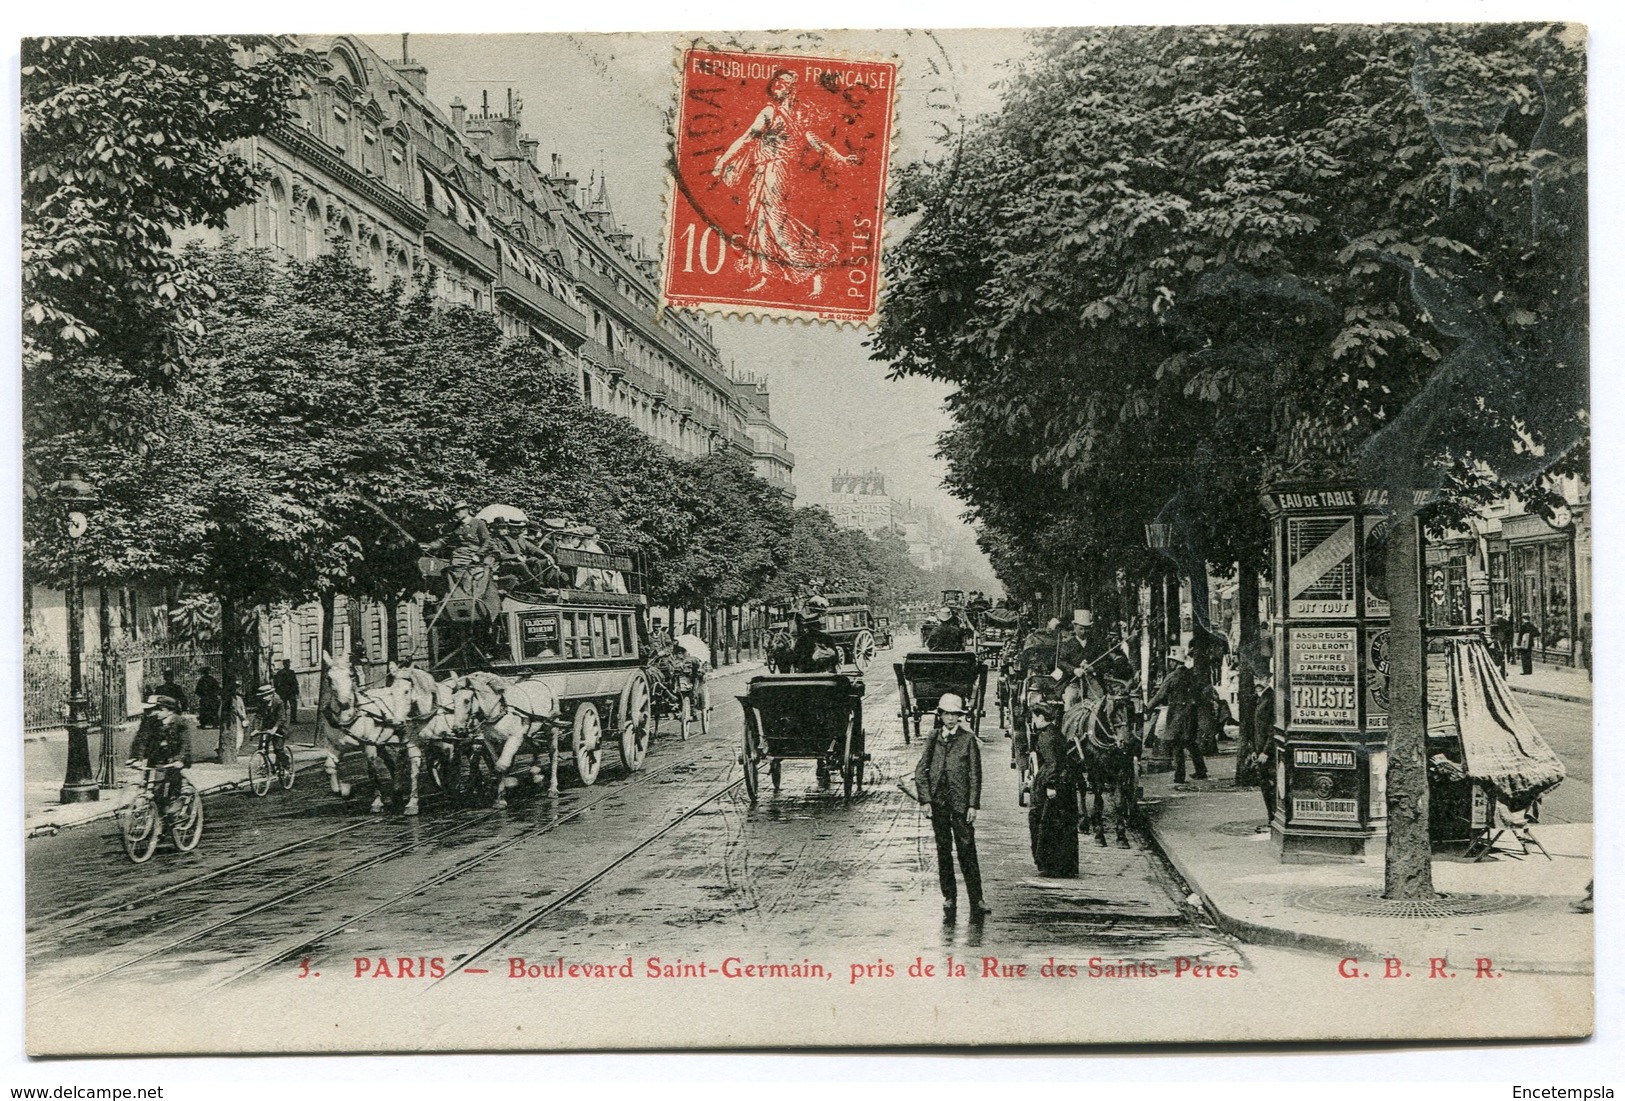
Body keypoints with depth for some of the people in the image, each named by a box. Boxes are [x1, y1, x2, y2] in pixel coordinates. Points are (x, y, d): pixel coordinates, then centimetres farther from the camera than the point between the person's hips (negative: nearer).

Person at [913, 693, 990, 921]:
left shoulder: (968, 739, 0)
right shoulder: (933, 737, 7)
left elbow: (975, 774, 0)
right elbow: (920, 770, 7)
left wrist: (973, 805, -6)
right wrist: (926, 799, -2)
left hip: (960, 801, -3)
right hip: (938, 802, 3)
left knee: (966, 850, -6)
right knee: (943, 851, 7)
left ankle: (976, 900, -2)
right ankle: (949, 899, 15)